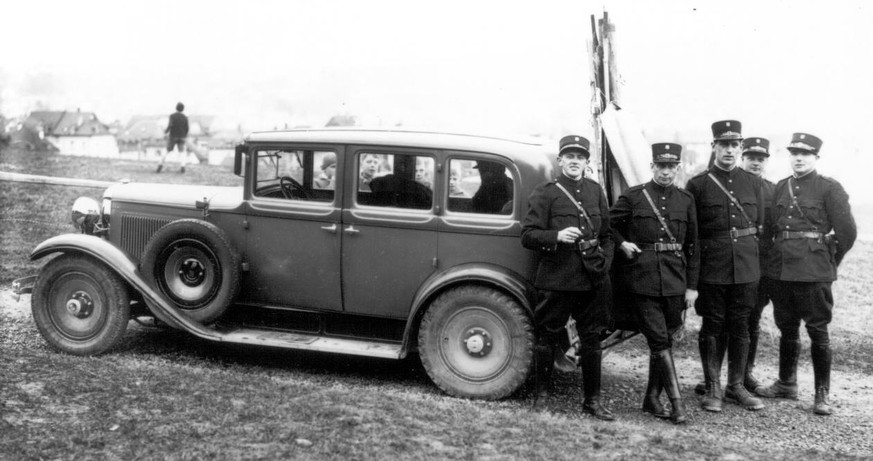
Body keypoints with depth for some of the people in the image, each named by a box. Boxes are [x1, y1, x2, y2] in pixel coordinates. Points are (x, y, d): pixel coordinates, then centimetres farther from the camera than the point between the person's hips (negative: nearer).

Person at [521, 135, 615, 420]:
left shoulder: (595, 191, 13)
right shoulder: (545, 193, -1)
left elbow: (606, 234, 21)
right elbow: (528, 236, -7)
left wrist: (604, 264, 8)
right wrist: (557, 236, -23)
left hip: (591, 279, 4)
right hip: (557, 277, -4)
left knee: (592, 338, 7)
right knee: (548, 337, 4)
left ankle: (592, 401, 16)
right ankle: (542, 394, 19)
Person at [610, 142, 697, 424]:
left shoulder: (686, 200, 9)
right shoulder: (632, 197, 1)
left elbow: (692, 245, 10)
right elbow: (608, 224, 13)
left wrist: (692, 285, 6)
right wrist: (622, 244, -6)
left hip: (674, 280, 3)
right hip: (642, 279, -3)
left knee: (664, 339, 9)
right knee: (660, 340, -7)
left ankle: (652, 399, 21)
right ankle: (677, 403, -5)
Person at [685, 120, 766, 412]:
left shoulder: (753, 183, 9)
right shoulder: (697, 185, -1)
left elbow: (760, 226, 16)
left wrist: (752, 256, 9)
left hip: (747, 269, 3)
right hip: (712, 270, -3)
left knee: (740, 328, 9)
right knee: (712, 328, 3)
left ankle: (736, 386, 20)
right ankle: (713, 389, 13)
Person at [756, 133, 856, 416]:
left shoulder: (829, 189, -3)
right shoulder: (780, 188, 12)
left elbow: (847, 231, -4)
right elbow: (769, 228, 18)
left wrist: (829, 262, 3)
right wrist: (775, 257, 12)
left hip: (814, 273, -5)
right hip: (781, 271, 5)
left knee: (818, 332, 0)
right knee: (787, 329, 15)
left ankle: (822, 395, 9)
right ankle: (786, 384, 29)